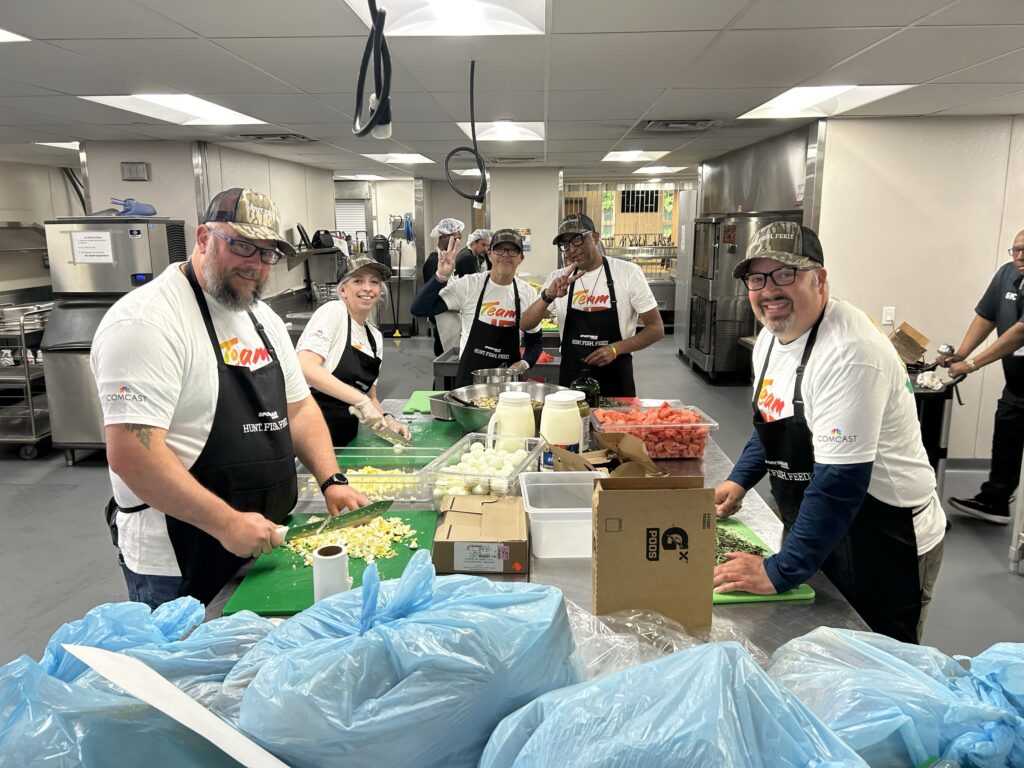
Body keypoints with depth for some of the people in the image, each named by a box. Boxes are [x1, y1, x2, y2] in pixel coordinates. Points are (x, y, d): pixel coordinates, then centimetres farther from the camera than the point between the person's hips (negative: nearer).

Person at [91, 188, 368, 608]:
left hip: (266, 541, 8)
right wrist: (227, 523, -27)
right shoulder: (146, 321, -19)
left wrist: (331, 480, -1)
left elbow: (298, 407, 13)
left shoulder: (263, 317, 9)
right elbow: (130, 453, -26)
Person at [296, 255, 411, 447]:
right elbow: (306, 368, -23)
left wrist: (386, 419, -2)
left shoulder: (375, 337, 11)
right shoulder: (334, 311, -9)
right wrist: (361, 400, -24)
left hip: (346, 438, 7)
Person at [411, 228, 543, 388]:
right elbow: (419, 309, -12)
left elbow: (534, 342, 9)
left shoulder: (528, 293, -1)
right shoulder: (469, 285, -8)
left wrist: (524, 363, -10)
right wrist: (441, 277, -24)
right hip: (469, 377, -2)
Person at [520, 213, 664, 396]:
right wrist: (548, 296, -20)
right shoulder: (558, 279, 2)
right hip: (570, 381, 3)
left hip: (615, 381, -2)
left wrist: (615, 349, -18)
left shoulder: (627, 272, -7)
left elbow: (656, 328, -4)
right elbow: (526, 325, -2)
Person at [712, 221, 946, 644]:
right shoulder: (771, 337, 0)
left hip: (885, 547, -8)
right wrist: (739, 481, 6)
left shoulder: (849, 353, -28)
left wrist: (779, 571, -26)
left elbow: (841, 481, -30)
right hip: (812, 534, 8)